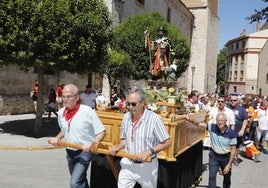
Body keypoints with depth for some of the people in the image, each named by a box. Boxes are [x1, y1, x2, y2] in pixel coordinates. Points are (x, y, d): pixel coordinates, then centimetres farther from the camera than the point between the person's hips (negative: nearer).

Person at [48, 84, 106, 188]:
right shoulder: (61, 112, -3)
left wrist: (92, 144, -29)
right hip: (69, 151, 6)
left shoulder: (88, 112, -21)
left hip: (84, 152, -6)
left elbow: (101, 132, -15)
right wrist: (57, 138, -2)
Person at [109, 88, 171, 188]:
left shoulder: (154, 118, -18)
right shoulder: (126, 117, -1)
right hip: (128, 164, 4)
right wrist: (118, 147, -7)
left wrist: (149, 151, -24)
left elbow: (167, 142, -14)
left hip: (147, 165, -4)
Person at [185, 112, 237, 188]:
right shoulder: (212, 127, -16)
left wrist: (229, 165, -16)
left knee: (227, 178, 20)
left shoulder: (231, 133, -20)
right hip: (214, 155, 0)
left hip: (226, 157, 0)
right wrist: (189, 120, -33)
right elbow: (199, 124, -14)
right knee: (212, 176, -9)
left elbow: (233, 150, -15)